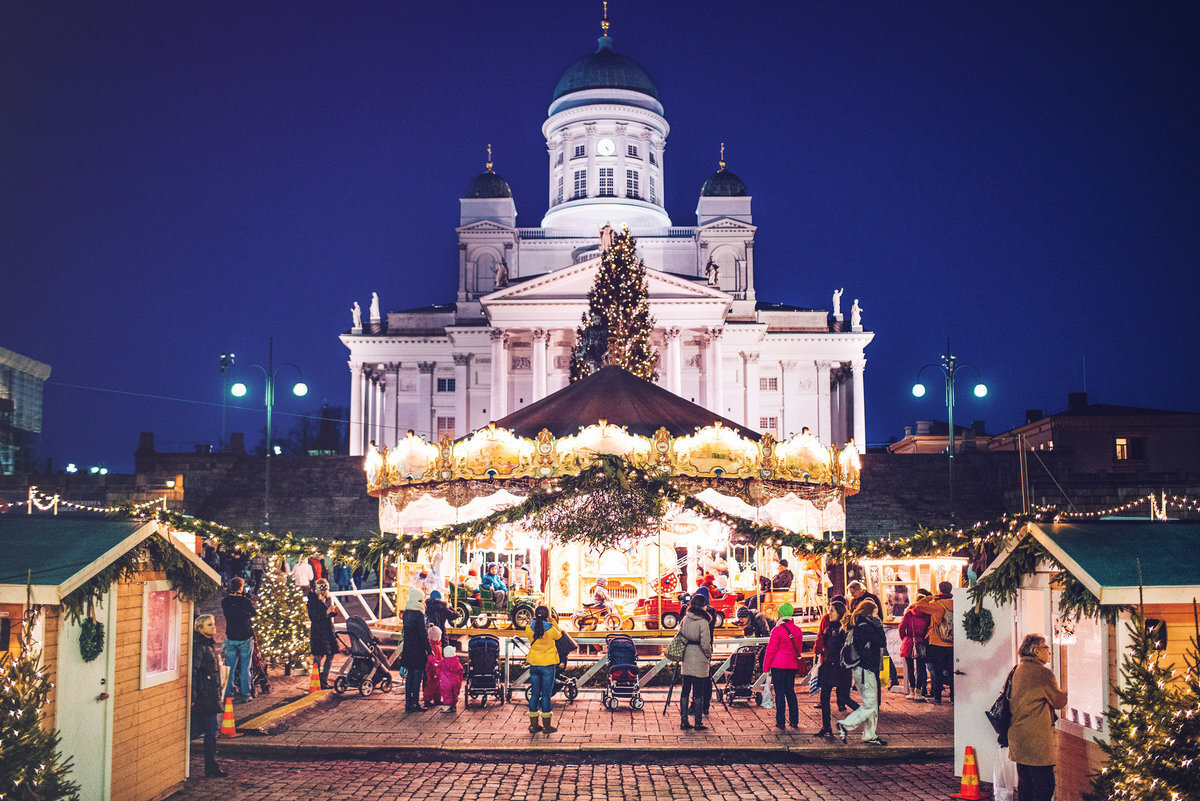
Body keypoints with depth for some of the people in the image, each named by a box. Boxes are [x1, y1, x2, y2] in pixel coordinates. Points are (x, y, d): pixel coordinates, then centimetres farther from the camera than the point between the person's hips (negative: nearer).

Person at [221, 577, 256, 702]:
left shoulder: (225, 602, -5)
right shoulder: (247, 602, -14)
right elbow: (254, 614, 1)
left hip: (230, 639, 3)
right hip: (245, 638, -3)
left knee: (230, 667, 12)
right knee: (245, 668, 5)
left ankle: (228, 694, 15)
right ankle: (245, 695, 8)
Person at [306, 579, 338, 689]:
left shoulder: (328, 598, 10)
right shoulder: (313, 600, -11)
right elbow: (313, 617, -17)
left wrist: (333, 612, -4)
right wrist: (326, 612, -23)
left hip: (329, 630, 7)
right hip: (318, 631, -7)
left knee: (330, 655, 7)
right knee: (318, 656, -4)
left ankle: (325, 680, 19)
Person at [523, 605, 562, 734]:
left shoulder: (529, 629, -6)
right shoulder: (551, 629, -15)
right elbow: (559, 635, 7)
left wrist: (536, 619, 17)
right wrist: (552, 621, 13)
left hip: (534, 664, 3)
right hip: (548, 665, -3)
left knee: (534, 694, 11)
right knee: (546, 695, 3)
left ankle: (534, 724, 15)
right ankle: (547, 726, 7)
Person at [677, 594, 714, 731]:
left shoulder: (685, 619, 4)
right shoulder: (703, 622, -14)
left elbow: (680, 636, 10)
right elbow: (705, 643, -15)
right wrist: (709, 655, 2)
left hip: (686, 658, 6)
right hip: (699, 659, -6)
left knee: (685, 689, 11)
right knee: (698, 691, 1)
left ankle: (683, 721, 13)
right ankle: (698, 722, 6)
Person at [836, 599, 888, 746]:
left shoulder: (858, 626, 13)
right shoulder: (865, 627, -16)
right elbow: (882, 643, -16)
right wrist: (878, 624, -11)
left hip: (861, 670, 10)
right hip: (866, 671, -10)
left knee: (872, 705, 14)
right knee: (870, 706, -6)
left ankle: (870, 736, 18)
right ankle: (845, 725, -5)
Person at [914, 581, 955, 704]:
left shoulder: (936, 605, -13)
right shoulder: (954, 605, -1)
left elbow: (918, 605, -9)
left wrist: (931, 597, -1)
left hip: (937, 644, -4)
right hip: (952, 645, 4)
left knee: (936, 671, 5)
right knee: (952, 671, 12)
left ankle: (937, 697, 7)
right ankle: (953, 696, 16)